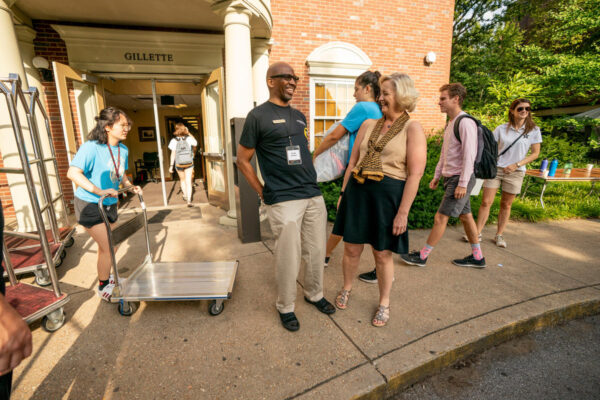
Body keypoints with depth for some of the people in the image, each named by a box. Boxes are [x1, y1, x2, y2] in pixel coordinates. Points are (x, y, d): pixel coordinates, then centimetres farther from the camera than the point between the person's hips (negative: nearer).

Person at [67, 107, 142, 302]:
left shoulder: (123, 149, 1)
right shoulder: (91, 147, -22)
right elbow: (73, 172, -29)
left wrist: (131, 187, -1)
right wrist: (98, 191, -36)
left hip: (109, 204, 7)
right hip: (89, 204, -7)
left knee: (105, 245, 21)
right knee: (107, 247, -3)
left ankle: (106, 277, 43)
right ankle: (104, 288, 19)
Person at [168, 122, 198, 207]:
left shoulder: (174, 141, -8)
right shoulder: (189, 139, -7)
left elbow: (173, 154, -9)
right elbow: (195, 143, 15)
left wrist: (171, 165, -3)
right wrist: (189, 133, 13)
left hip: (179, 164, 1)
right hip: (189, 163, 0)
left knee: (182, 179, 23)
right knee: (188, 182, 0)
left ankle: (185, 195, 39)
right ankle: (189, 201, -9)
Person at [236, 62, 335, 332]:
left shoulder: (299, 116, 16)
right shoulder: (258, 115, -3)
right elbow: (242, 160, -1)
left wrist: (309, 182, 14)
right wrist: (264, 193, -4)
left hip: (313, 195, 7)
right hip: (283, 200, -6)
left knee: (317, 251, 14)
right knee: (288, 257, 2)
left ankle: (314, 294, 37)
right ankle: (285, 307, 26)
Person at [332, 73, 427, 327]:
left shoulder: (413, 129, -4)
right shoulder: (369, 124, 11)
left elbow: (415, 174, -10)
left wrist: (403, 212, -13)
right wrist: (343, 193, 11)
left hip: (387, 196, -4)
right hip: (358, 192, 4)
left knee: (382, 254, 9)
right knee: (352, 248, 12)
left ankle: (384, 303, 34)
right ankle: (346, 288, 40)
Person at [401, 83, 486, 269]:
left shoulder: (465, 122, -16)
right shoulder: (450, 123, 14)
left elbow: (469, 155, -21)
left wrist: (463, 184, -22)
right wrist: (437, 175, 18)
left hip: (460, 179, -10)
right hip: (450, 177, 10)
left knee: (440, 218, -4)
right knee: (466, 216, 15)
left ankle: (422, 256, 7)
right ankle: (477, 257, 28)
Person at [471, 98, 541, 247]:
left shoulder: (533, 130, 2)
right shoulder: (502, 128, 2)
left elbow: (535, 153, 3)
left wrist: (517, 165, -10)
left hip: (515, 173, 0)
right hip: (495, 168, 0)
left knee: (506, 205, 9)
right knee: (486, 202, -4)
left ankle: (499, 235, 21)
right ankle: (478, 233, 4)